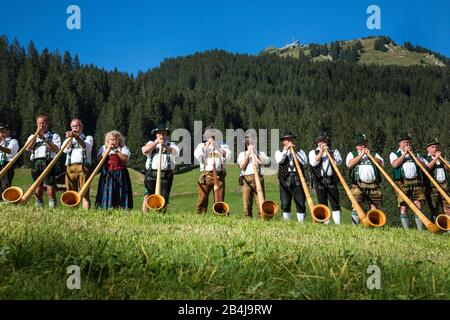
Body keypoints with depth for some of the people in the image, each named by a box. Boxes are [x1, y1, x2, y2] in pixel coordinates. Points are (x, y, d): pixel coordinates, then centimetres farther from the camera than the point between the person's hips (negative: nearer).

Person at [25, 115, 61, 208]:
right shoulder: (32, 137, 24)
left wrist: (44, 139, -9)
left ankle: (52, 207, -14)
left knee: (50, 186, -13)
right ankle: (39, 207, 6)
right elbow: (28, 148, 4)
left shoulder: (54, 136, 15)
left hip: (48, 162, -3)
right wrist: (36, 135, 1)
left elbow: (56, 149, -3)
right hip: (35, 163, 3)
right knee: (38, 187, 3)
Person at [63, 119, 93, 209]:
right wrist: (70, 137, 2)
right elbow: (66, 150, 7)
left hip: (83, 167, -3)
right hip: (70, 167, 3)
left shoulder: (88, 138, 18)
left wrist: (76, 137, -22)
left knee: (85, 192, -12)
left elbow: (86, 146, -7)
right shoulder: (68, 139, 29)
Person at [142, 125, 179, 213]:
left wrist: (165, 146, -26)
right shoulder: (151, 143, 19)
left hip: (166, 175, 0)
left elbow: (175, 151, -7)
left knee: (164, 198, -1)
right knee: (147, 196, -6)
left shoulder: (171, 144, 16)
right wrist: (156, 142, -8)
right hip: (151, 173, 0)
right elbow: (145, 151, -2)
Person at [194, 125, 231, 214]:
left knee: (220, 199, -4)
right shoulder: (201, 145, 19)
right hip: (205, 175, -1)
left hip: (219, 176, 1)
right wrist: (207, 145, 1)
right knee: (202, 199, -7)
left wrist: (216, 147, -3)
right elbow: (197, 156, -1)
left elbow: (228, 156, 2)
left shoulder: (221, 145, 19)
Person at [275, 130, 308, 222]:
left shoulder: (300, 151, 17)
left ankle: (301, 222, 3)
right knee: (285, 204, -3)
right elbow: (279, 160, -9)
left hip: (298, 179, 1)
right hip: (285, 180, -1)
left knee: (301, 203, -3)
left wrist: (295, 151, -4)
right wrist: (286, 150, -6)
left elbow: (305, 162, -2)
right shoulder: (279, 152, 14)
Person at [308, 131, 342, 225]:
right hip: (319, 181, 0)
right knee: (323, 204, 2)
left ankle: (338, 223, -4)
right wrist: (321, 151, -9)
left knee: (335, 203, -4)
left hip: (331, 181, 0)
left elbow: (339, 162, -3)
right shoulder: (313, 152, 12)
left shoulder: (334, 151, 14)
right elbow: (313, 163, -8)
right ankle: (326, 223, 6)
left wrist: (330, 152, -9)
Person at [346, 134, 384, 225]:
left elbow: (381, 164, 5)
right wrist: (361, 155, -3)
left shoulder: (374, 154, 24)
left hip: (373, 186, 2)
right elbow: (350, 164, -4)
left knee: (374, 208, 0)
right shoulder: (352, 154, 18)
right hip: (358, 185, -2)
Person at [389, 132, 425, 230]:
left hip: (416, 182, 3)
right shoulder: (394, 154, 14)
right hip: (402, 183, -3)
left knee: (418, 206, -4)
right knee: (404, 206, -7)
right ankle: (406, 229, -2)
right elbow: (395, 164, -7)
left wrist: (413, 154, 4)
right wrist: (405, 153, -4)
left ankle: (421, 229, -1)